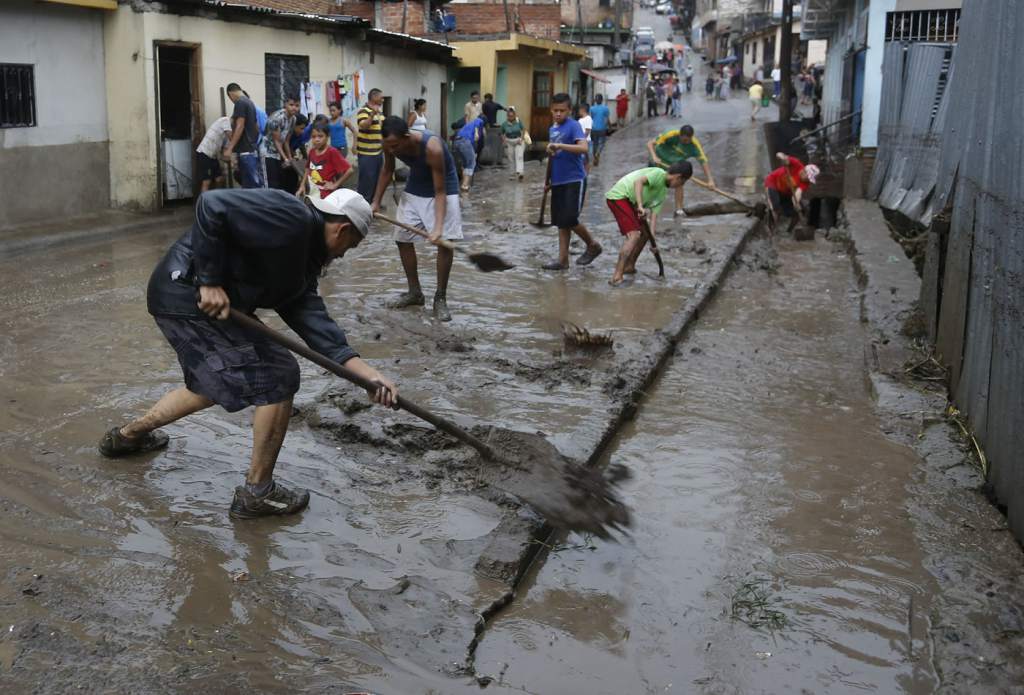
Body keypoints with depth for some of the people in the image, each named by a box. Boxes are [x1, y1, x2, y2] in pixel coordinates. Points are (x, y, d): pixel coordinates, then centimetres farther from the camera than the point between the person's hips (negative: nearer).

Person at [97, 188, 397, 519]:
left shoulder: (303, 260, 14)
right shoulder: (291, 217, -16)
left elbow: (311, 317, 5)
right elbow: (212, 205, -25)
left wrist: (368, 374, -3)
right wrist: (211, 282, -22)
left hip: (179, 294, 11)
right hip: (188, 293, -11)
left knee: (214, 385, 29)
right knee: (277, 377, -6)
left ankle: (126, 435, 49)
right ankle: (257, 492, 5)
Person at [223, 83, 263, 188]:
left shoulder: (240, 103, -10)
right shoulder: (250, 102, 17)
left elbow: (240, 127, -17)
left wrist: (230, 148, -17)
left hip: (245, 150, -9)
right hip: (252, 148, 9)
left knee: (251, 185, -10)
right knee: (255, 183, 8)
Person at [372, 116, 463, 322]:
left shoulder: (432, 148, -37)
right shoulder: (391, 144, -21)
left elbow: (439, 192, -32)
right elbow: (387, 170, 2)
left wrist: (438, 227, -42)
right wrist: (376, 201, -1)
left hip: (442, 189, -5)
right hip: (414, 190, 6)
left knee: (445, 242, -14)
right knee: (402, 240, 5)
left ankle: (440, 298, -2)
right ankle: (414, 293, 20)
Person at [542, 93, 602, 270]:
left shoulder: (573, 126, -10)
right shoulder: (552, 129, 14)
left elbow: (583, 148, -26)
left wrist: (559, 145, -33)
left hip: (574, 180, -7)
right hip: (558, 181, 7)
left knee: (569, 219, -12)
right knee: (561, 221, 7)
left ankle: (593, 245, 11)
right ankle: (563, 259, 12)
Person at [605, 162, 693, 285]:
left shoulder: (662, 192, 16)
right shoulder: (659, 173, -11)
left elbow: (654, 214, 11)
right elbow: (638, 181, -27)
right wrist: (640, 206, -36)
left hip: (628, 201, 10)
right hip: (618, 196, -10)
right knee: (634, 235, -18)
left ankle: (629, 266, 27)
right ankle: (616, 277, -24)